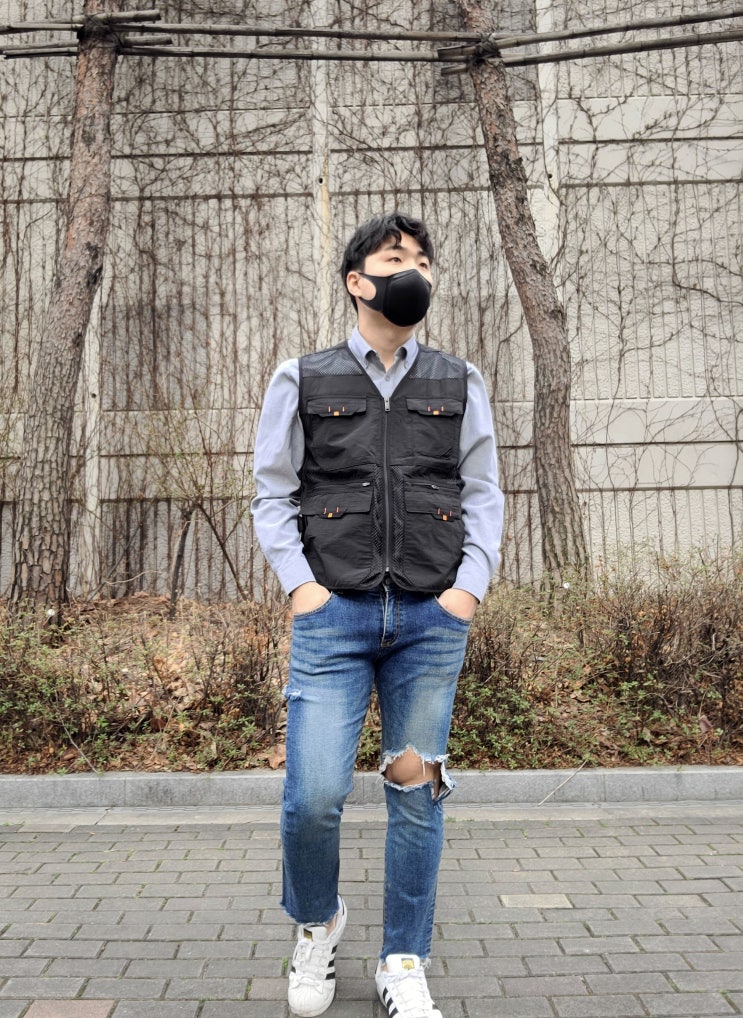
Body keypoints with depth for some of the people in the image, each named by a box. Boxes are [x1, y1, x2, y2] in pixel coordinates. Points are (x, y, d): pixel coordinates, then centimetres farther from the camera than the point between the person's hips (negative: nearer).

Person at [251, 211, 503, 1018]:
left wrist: (468, 588, -1)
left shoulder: (461, 385, 11)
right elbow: (272, 495, 7)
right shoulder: (302, 381, 7)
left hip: (434, 619, 2)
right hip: (334, 614, -1)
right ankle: (316, 924, 26)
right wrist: (300, 586, -5)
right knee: (314, 795, -7)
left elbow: (483, 495, 11)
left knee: (417, 796, 6)